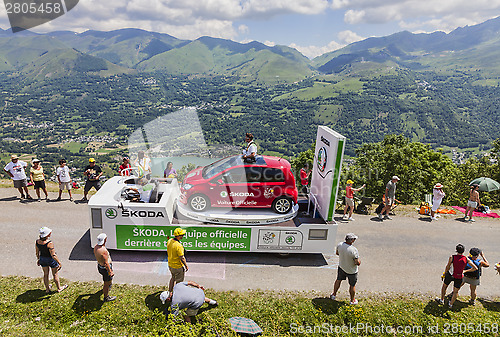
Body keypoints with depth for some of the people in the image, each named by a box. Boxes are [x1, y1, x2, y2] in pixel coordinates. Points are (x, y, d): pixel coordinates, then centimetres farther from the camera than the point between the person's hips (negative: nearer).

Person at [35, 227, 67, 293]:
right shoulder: (49, 243, -32)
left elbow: (37, 252, 3)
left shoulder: (37, 241, -12)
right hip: (51, 260, -5)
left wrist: (38, 259, 20)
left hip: (42, 259, 6)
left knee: (45, 274, 23)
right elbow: (53, 255, -27)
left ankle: (47, 289, 40)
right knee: (55, 274, 16)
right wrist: (59, 263, -17)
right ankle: (59, 288, 33)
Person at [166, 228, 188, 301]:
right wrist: (186, 266, -10)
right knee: (179, 281, 12)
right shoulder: (179, 246, -32)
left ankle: (170, 293, 41)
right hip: (178, 267, -8)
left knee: (173, 278, 29)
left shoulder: (169, 241, -7)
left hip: (170, 265, 8)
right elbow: (182, 258, -24)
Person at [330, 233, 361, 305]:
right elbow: (357, 263, -27)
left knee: (338, 280, 26)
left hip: (341, 267, 5)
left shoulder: (340, 245, -17)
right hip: (351, 271, -5)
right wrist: (359, 261, -6)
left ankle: (334, 294, 44)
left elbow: (337, 253, 3)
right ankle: (352, 300, 37)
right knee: (352, 285, 18)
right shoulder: (354, 250, -34)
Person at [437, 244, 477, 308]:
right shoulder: (466, 259, -13)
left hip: (450, 274, -1)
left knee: (444, 286, 25)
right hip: (459, 277, 2)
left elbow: (447, 267, -16)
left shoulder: (452, 257, -20)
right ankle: (451, 304, 36)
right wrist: (465, 271, 4)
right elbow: (475, 268, -8)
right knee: (456, 291, 21)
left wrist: (444, 273, 2)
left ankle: (442, 300, 36)